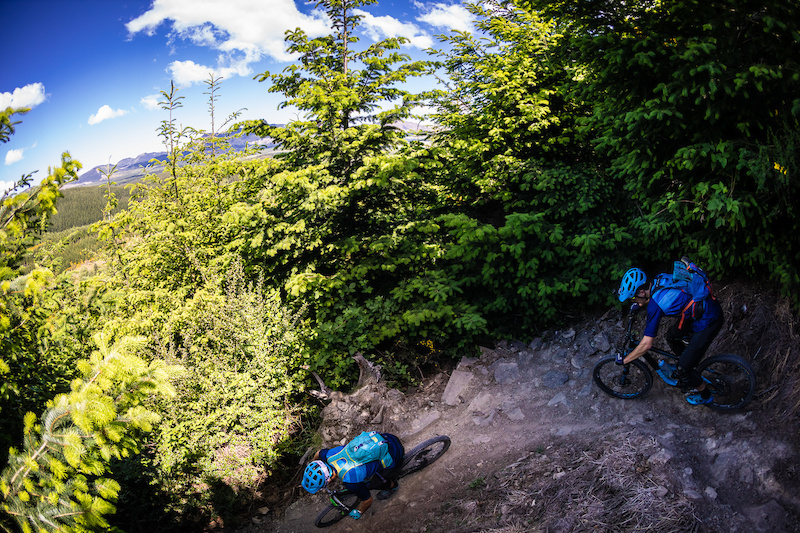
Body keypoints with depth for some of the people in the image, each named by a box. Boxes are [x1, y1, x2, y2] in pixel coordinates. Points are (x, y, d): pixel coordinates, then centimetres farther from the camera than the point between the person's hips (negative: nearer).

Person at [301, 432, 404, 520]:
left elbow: (368, 500, -10)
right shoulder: (329, 454, -13)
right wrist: (312, 466, 33)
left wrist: (359, 511, 10)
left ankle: (392, 484, 27)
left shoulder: (350, 481, -29)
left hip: (394, 455, -6)